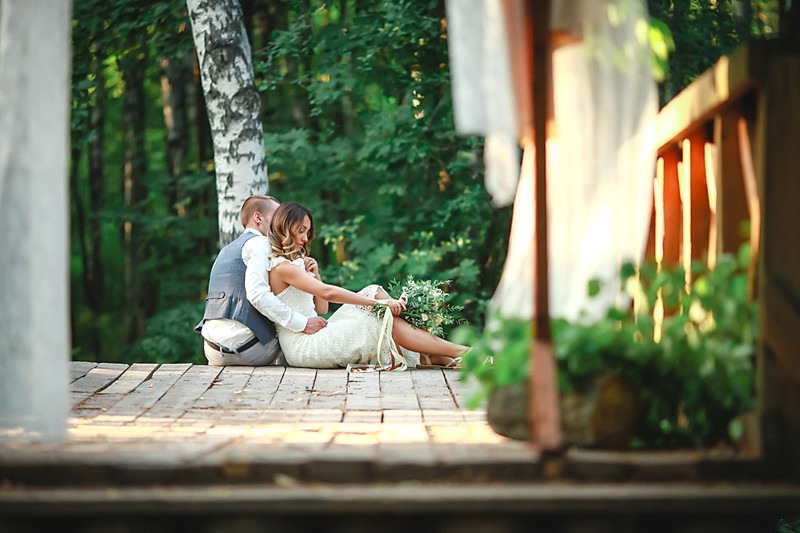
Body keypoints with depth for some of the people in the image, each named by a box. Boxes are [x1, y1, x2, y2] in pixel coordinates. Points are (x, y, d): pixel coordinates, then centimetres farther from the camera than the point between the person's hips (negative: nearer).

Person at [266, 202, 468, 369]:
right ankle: (458, 352, -11)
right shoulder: (281, 267, -12)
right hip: (302, 346, -9)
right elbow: (327, 292, -23)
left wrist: (316, 275, 2)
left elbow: (321, 309, 19)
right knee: (389, 323, -13)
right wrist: (378, 302, -23)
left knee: (374, 292, -2)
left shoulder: (294, 263, 21)